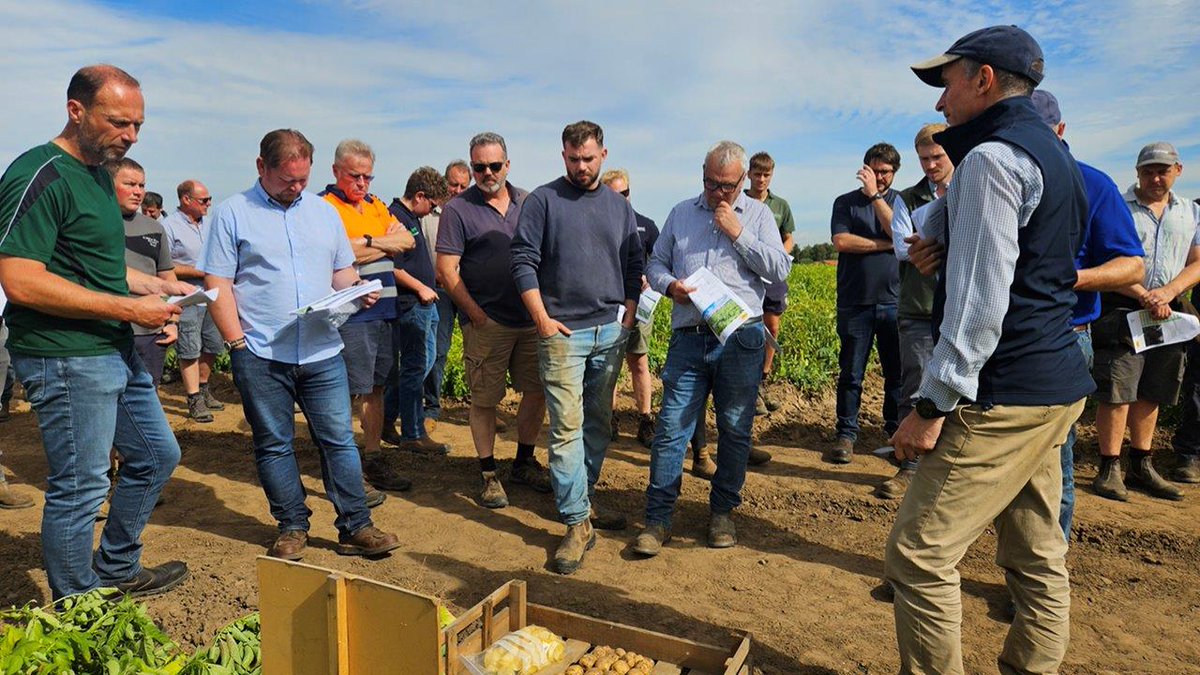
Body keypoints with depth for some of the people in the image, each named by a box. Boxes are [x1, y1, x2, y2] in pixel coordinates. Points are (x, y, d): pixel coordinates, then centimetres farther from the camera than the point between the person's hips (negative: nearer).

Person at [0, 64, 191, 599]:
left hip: (116, 353, 10)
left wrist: (156, 285, 11)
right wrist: (128, 308, -21)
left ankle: (116, 571, 37)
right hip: (67, 360, -10)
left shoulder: (98, 173, 14)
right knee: (79, 489, 1)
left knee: (157, 454, 19)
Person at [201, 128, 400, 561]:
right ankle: (292, 527, 22)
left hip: (322, 351, 3)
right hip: (260, 355, -2)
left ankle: (355, 528, 11)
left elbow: (342, 270, 19)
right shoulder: (233, 213, 1)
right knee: (273, 444, 8)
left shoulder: (324, 211, 13)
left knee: (339, 440, 3)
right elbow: (218, 283, -3)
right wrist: (236, 342, -10)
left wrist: (358, 290, -4)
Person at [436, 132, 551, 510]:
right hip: (487, 323, -4)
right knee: (485, 400, 1)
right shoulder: (458, 209, -3)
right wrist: (477, 315, -12)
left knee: (538, 391, 10)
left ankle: (524, 463, 29)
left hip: (531, 319, 5)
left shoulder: (528, 203, 10)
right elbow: (446, 270, -7)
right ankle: (488, 475, 16)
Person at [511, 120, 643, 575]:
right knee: (567, 427, -7)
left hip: (611, 332, 5)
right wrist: (542, 320, -10)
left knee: (599, 423, 12)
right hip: (563, 332, -5)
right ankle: (577, 524, -2)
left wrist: (628, 315, 5)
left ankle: (584, 498, 28)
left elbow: (634, 265, 16)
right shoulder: (543, 200, 0)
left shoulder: (619, 206, 12)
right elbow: (523, 262, -4)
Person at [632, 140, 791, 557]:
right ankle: (658, 519, 6)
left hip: (741, 339, -1)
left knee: (735, 430, 8)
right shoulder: (681, 213, 14)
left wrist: (737, 233, -9)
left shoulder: (758, 215, 8)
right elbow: (655, 263, 16)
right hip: (689, 337, 1)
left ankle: (723, 512, 24)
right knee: (671, 428, -3)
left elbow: (780, 269, -2)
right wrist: (669, 284, -6)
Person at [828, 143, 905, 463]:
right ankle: (846, 433, 12)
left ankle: (897, 428, 23)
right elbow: (841, 242, -9)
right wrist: (886, 244, -8)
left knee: (897, 371, 8)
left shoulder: (898, 201, 9)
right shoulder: (845, 202, 7)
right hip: (855, 303, -1)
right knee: (851, 373, 3)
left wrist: (875, 195, -13)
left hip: (893, 301, 1)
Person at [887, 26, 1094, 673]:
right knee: (1036, 558, 15)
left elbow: (979, 298, -21)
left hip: (1006, 397, -11)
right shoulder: (1053, 155, 19)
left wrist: (933, 405, -19)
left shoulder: (992, 157, -13)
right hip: (1055, 385, 11)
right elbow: (928, 237, 21)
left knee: (918, 555, -5)